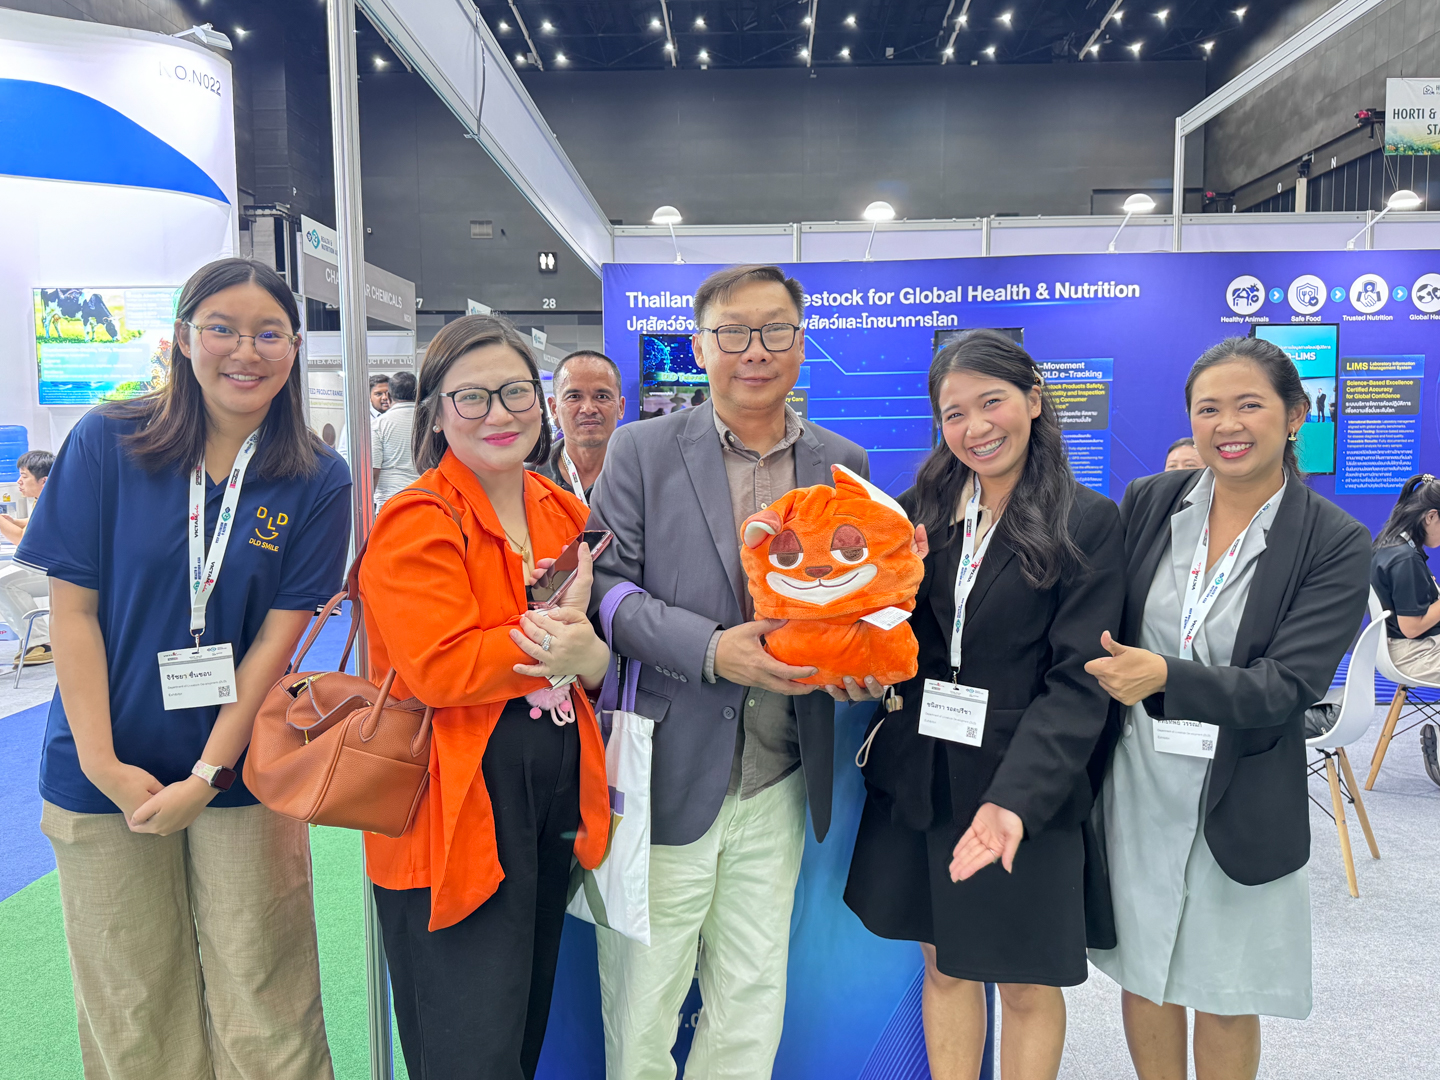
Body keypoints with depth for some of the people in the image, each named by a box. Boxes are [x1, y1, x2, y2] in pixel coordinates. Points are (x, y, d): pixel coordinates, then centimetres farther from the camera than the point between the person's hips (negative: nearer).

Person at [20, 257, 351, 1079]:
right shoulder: (107, 443, -4)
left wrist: (205, 776, -10)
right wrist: (103, 765, -9)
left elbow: (281, 632, -6)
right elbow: (73, 609, -3)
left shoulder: (318, 479, -4)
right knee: (132, 1009, 13)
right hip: (106, 774, 1)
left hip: (244, 775, 0)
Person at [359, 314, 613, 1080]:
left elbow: (600, 655, 10)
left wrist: (589, 656, -13)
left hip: (555, 791, 7)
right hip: (455, 809, -7)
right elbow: (439, 671, -22)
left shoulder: (565, 513, 8)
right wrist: (555, 630, -17)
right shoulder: (416, 524, -13)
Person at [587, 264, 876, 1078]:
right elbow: (606, 587, -6)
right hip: (667, 775, -2)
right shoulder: (643, 449, -2)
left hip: (780, 786, 3)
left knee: (752, 1014, 18)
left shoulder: (844, 464, 6)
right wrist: (711, 649, -20)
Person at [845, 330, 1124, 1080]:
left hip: (1024, 792, -3)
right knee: (945, 966, 18)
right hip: (916, 778, 3)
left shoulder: (1087, 523, -7)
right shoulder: (920, 509, 4)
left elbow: (1078, 680, -14)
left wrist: (1015, 798, -26)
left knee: (1027, 986, 13)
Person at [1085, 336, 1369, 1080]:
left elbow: (1288, 686, -17)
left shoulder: (1336, 544, -9)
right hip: (1134, 787, 2)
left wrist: (1166, 677, -30)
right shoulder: (1147, 504, -2)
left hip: (1240, 802, -2)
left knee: (1226, 999, 15)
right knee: (1144, 979, 17)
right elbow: (1102, 633, 4)